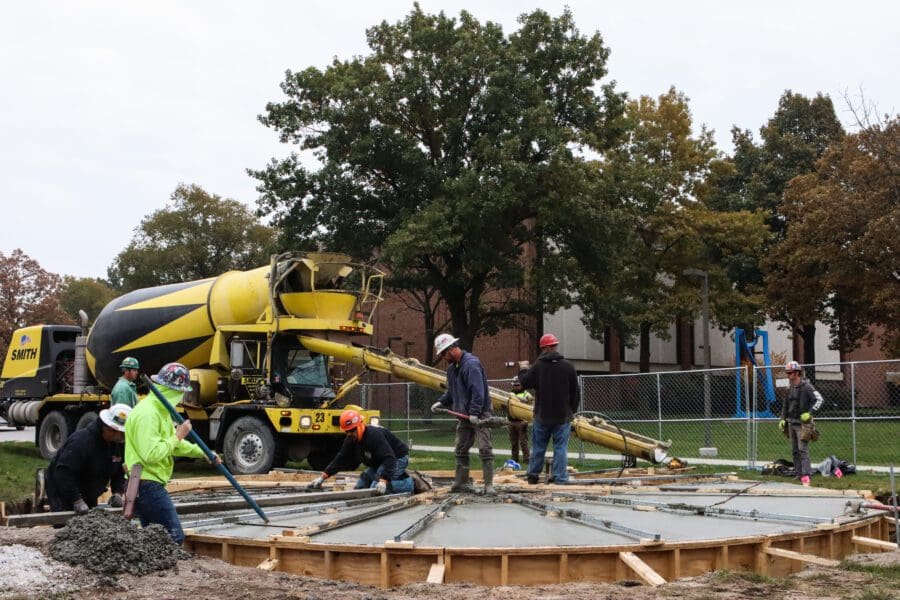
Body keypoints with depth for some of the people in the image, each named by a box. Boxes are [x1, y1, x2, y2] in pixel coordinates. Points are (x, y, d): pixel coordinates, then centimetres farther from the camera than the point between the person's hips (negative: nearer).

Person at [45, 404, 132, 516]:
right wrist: (77, 501, -34)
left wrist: (117, 493, -10)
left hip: (88, 496, 8)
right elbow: (63, 472, -32)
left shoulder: (117, 444, -5)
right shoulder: (81, 441, -29)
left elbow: (119, 472, 7)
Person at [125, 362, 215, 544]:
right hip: (147, 486, -11)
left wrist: (202, 452, 19)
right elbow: (150, 454, -26)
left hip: (150, 486, 11)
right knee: (174, 538, -13)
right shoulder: (147, 414, -19)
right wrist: (177, 436, -18)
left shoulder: (161, 411, 16)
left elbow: (174, 445, 27)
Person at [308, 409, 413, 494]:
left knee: (375, 488, -25)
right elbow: (340, 459, -1)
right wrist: (323, 477, -11)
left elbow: (389, 459, -41)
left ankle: (410, 483, -10)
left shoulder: (375, 435, -32)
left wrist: (383, 480, -54)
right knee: (360, 486, 4)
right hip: (378, 463, 10)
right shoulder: (351, 440, -5)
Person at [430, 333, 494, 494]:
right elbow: (452, 391, 24)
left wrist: (475, 413, -29)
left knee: (485, 449, -9)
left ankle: (488, 485, -9)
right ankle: (461, 483, 19)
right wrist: (441, 403, 9)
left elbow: (478, 391, -25)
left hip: (479, 415, -9)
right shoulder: (452, 367, 13)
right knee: (461, 450, 12)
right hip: (464, 416, 9)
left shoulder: (471, 363, -17)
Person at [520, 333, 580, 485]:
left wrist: (522, 374, 24)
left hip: (542, 415, 1)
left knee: (538, 446, 12)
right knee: (560, 447, 2)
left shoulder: (538, 366, -9)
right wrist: (572, 410, 15)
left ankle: (532, 475, 19)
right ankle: (559, 478, -1)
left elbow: (525, 382, 2)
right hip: (563, 415, -1)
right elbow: (575, 392, 1)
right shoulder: (568, 366, -5)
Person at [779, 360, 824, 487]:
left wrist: (809, 413, -23)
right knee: (795, 451, 10)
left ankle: (806, 476, -20)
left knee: (803, 450, -15)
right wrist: (783, 419, 14)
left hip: (802, 423, -8)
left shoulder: (806, 387, -10)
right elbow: (785, 405, 22)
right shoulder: (790, 388, 14)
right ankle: (799, 474, 16)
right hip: (791, 423, 8)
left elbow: (819, 399, -16)